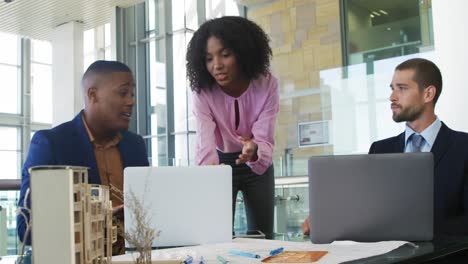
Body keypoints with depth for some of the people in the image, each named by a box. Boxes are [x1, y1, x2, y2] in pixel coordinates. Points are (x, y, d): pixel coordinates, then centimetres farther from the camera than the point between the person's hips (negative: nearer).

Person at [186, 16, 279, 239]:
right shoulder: (202, 92, -24)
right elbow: (205, 142, -36)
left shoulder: (267, 84, -23)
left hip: (257, 164, 1)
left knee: (262, 236, 7)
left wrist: (254, 150, -52)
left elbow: (265, 140, -27)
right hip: (221, 163, -1)